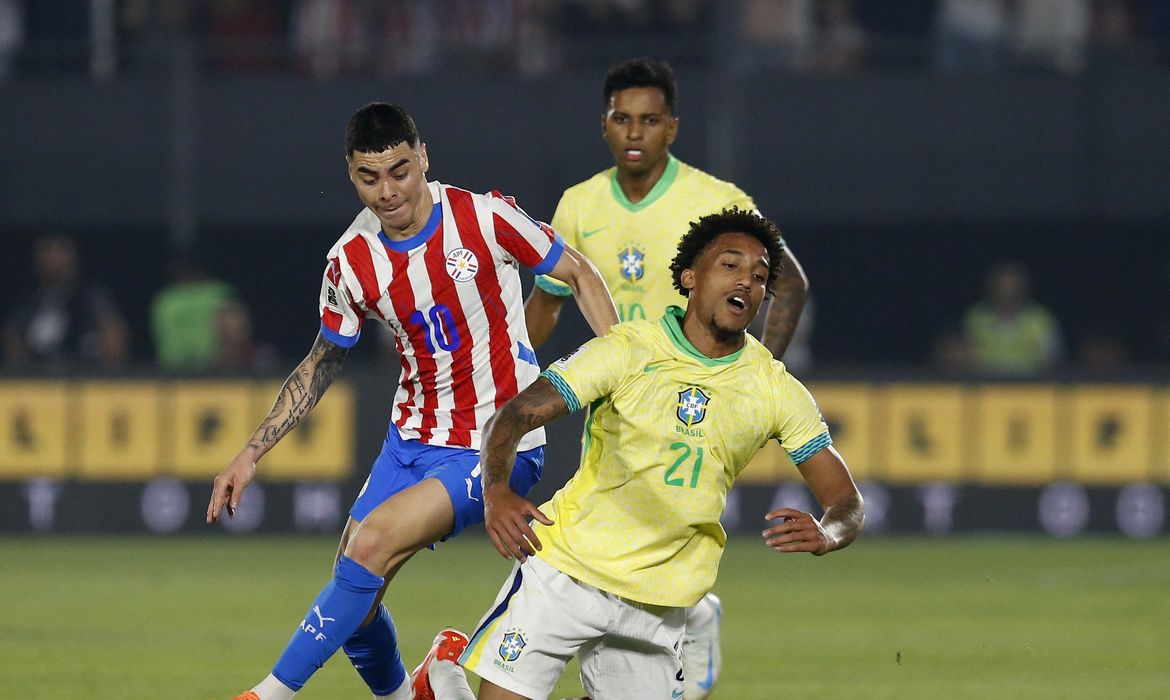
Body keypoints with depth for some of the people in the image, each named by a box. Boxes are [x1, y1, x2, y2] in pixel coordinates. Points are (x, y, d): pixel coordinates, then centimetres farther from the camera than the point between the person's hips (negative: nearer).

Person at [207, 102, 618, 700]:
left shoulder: (484, 218, -15)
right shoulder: (351, 262, -4)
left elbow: (580, 276, -1)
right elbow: (322, 363, 11)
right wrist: (251, 454, 7)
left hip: (499, 448, -5)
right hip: (412, 441, 5)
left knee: (375, 540, -24)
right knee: (354, 598, 0)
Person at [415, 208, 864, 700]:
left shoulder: (777, 390, -1)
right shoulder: (627, 350, -9)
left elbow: (846, 502, 0)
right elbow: (513, 418, -11)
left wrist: (826, 536, -24)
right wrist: (496, 493, -30)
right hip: (567, 567, -3)